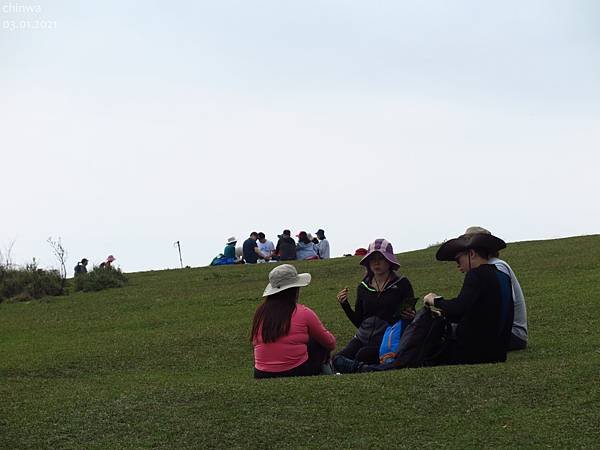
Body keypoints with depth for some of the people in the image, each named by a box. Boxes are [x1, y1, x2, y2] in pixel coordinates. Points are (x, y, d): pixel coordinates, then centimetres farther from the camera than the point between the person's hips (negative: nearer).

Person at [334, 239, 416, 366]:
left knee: (362, 356, -33)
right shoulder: (363, 287, 14)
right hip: (363, 337, 4)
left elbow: (412, 315, 7)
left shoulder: (402, 284, 3)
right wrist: (345, 305, 2)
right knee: (337, 360, -22)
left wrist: (410, 316, -16)